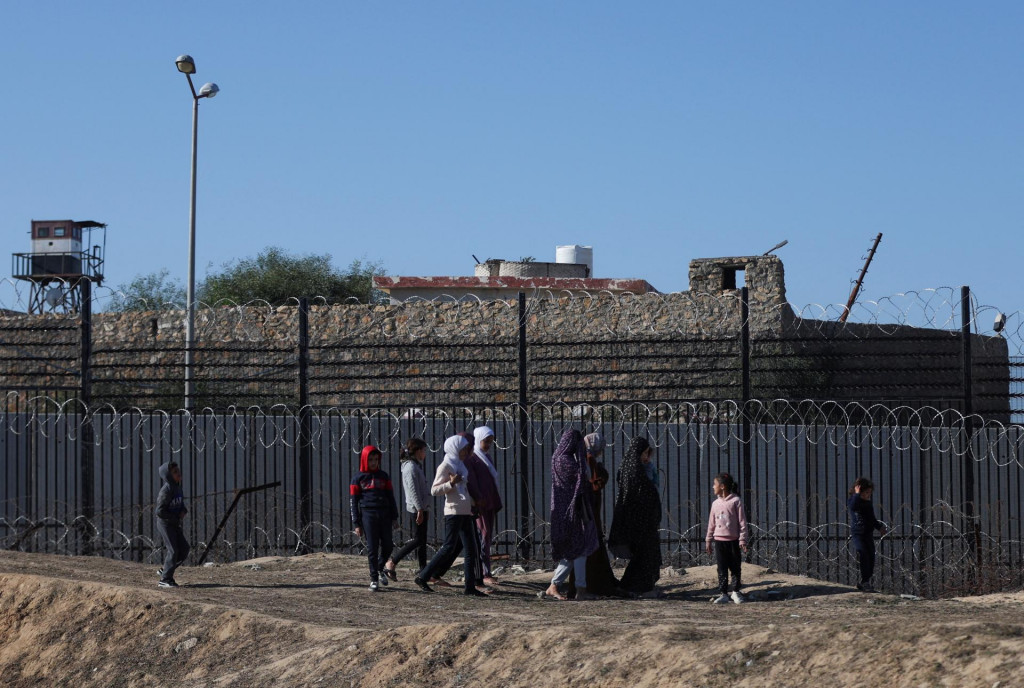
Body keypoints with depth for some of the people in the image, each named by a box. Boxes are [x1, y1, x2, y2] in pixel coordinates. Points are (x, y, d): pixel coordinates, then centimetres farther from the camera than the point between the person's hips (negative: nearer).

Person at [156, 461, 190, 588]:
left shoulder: (177, 487, 6)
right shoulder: (166, 490, -20)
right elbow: (160, 511, -22)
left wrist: (183, 511, -2)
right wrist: (175, 519, -16)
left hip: (175, 524, 8)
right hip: (165, 524, -8)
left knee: (184, 549, 6)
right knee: (173, 550, -8)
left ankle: (165, 571, 19)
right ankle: (165, 579, 1)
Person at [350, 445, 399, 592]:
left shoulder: (384, 476, 13)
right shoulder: (358, 478, 5)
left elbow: (391, 497, 16)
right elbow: (354, 502, 4)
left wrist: (394, 517, 10)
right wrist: (357, 524, -1)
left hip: (385, 515, 3)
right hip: (368, 515, -3)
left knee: (387, 546, 1)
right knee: (372, 548, -4)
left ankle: (380, 569, 28)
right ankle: (374, 579, 3)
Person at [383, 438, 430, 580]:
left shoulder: (416, 466, 18)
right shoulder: (411, 467, -14)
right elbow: (413, 490, -20)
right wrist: (420, 509, -22)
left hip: (421, 508, 10)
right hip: (417, 508, -10)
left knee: (422, 540, 9)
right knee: (419, 539, -10)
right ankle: (391, 563, -8)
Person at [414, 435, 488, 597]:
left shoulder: (460, 465, 18)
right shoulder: (445, 467, -8)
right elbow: (434, 490, -12)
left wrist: (473, 504, 22)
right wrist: (451, 483, -23)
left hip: (465, 512, 9)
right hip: (453, 511, -9)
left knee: (470, 549, 3)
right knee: (449, 547, -9)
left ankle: (470, 587, 3)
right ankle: (422, 577, 0)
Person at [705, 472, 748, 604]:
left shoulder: (736, 501, -6)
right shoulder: (716, 503, 8)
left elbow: (742, 521, -6)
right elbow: (711, 523, 15)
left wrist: (742, 540, -9)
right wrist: (708, 540, 14)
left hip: (733, 540, -4)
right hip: (719, 540, 4)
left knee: (735, 567, 5)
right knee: (722, 569, 3)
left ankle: (735, 591, 17)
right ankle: (723, 594, 7)